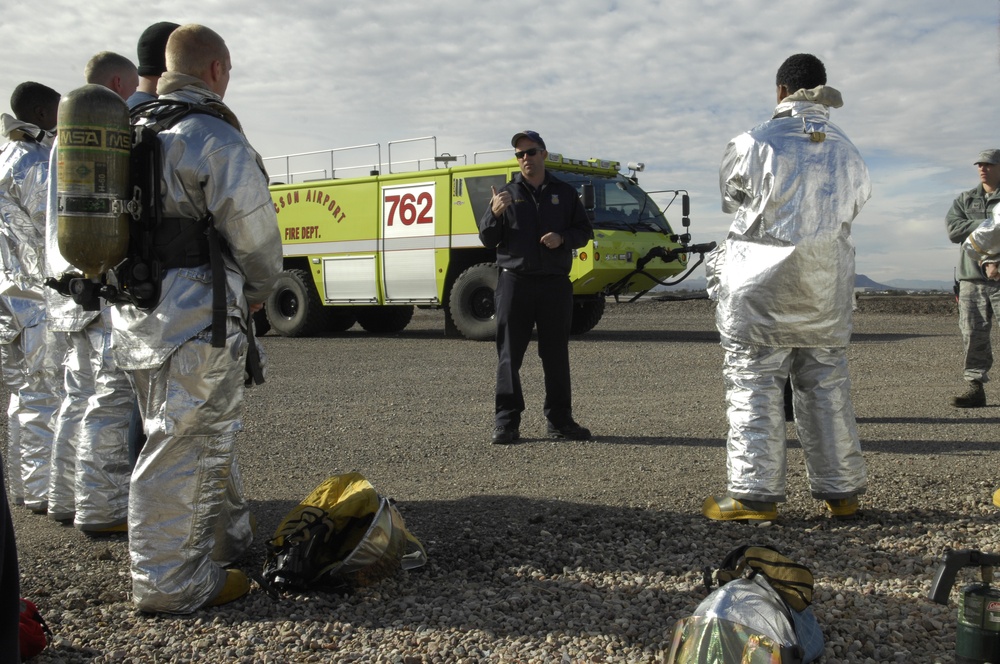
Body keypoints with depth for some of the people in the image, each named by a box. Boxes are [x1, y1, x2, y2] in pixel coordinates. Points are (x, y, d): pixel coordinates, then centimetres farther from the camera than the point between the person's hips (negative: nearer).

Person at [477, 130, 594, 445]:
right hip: (515, 281, -1)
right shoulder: (507, 194, 9)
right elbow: (487, 240, 5)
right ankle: (506, 422, 1)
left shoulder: (565, 193, 12)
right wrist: (494, 214, -15)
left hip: (555, 283, 1)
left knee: (556, 354, 6)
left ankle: (560, 420, 14)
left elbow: (584, 230, 13)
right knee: (509, 354, -3)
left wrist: (563, 238, -8)